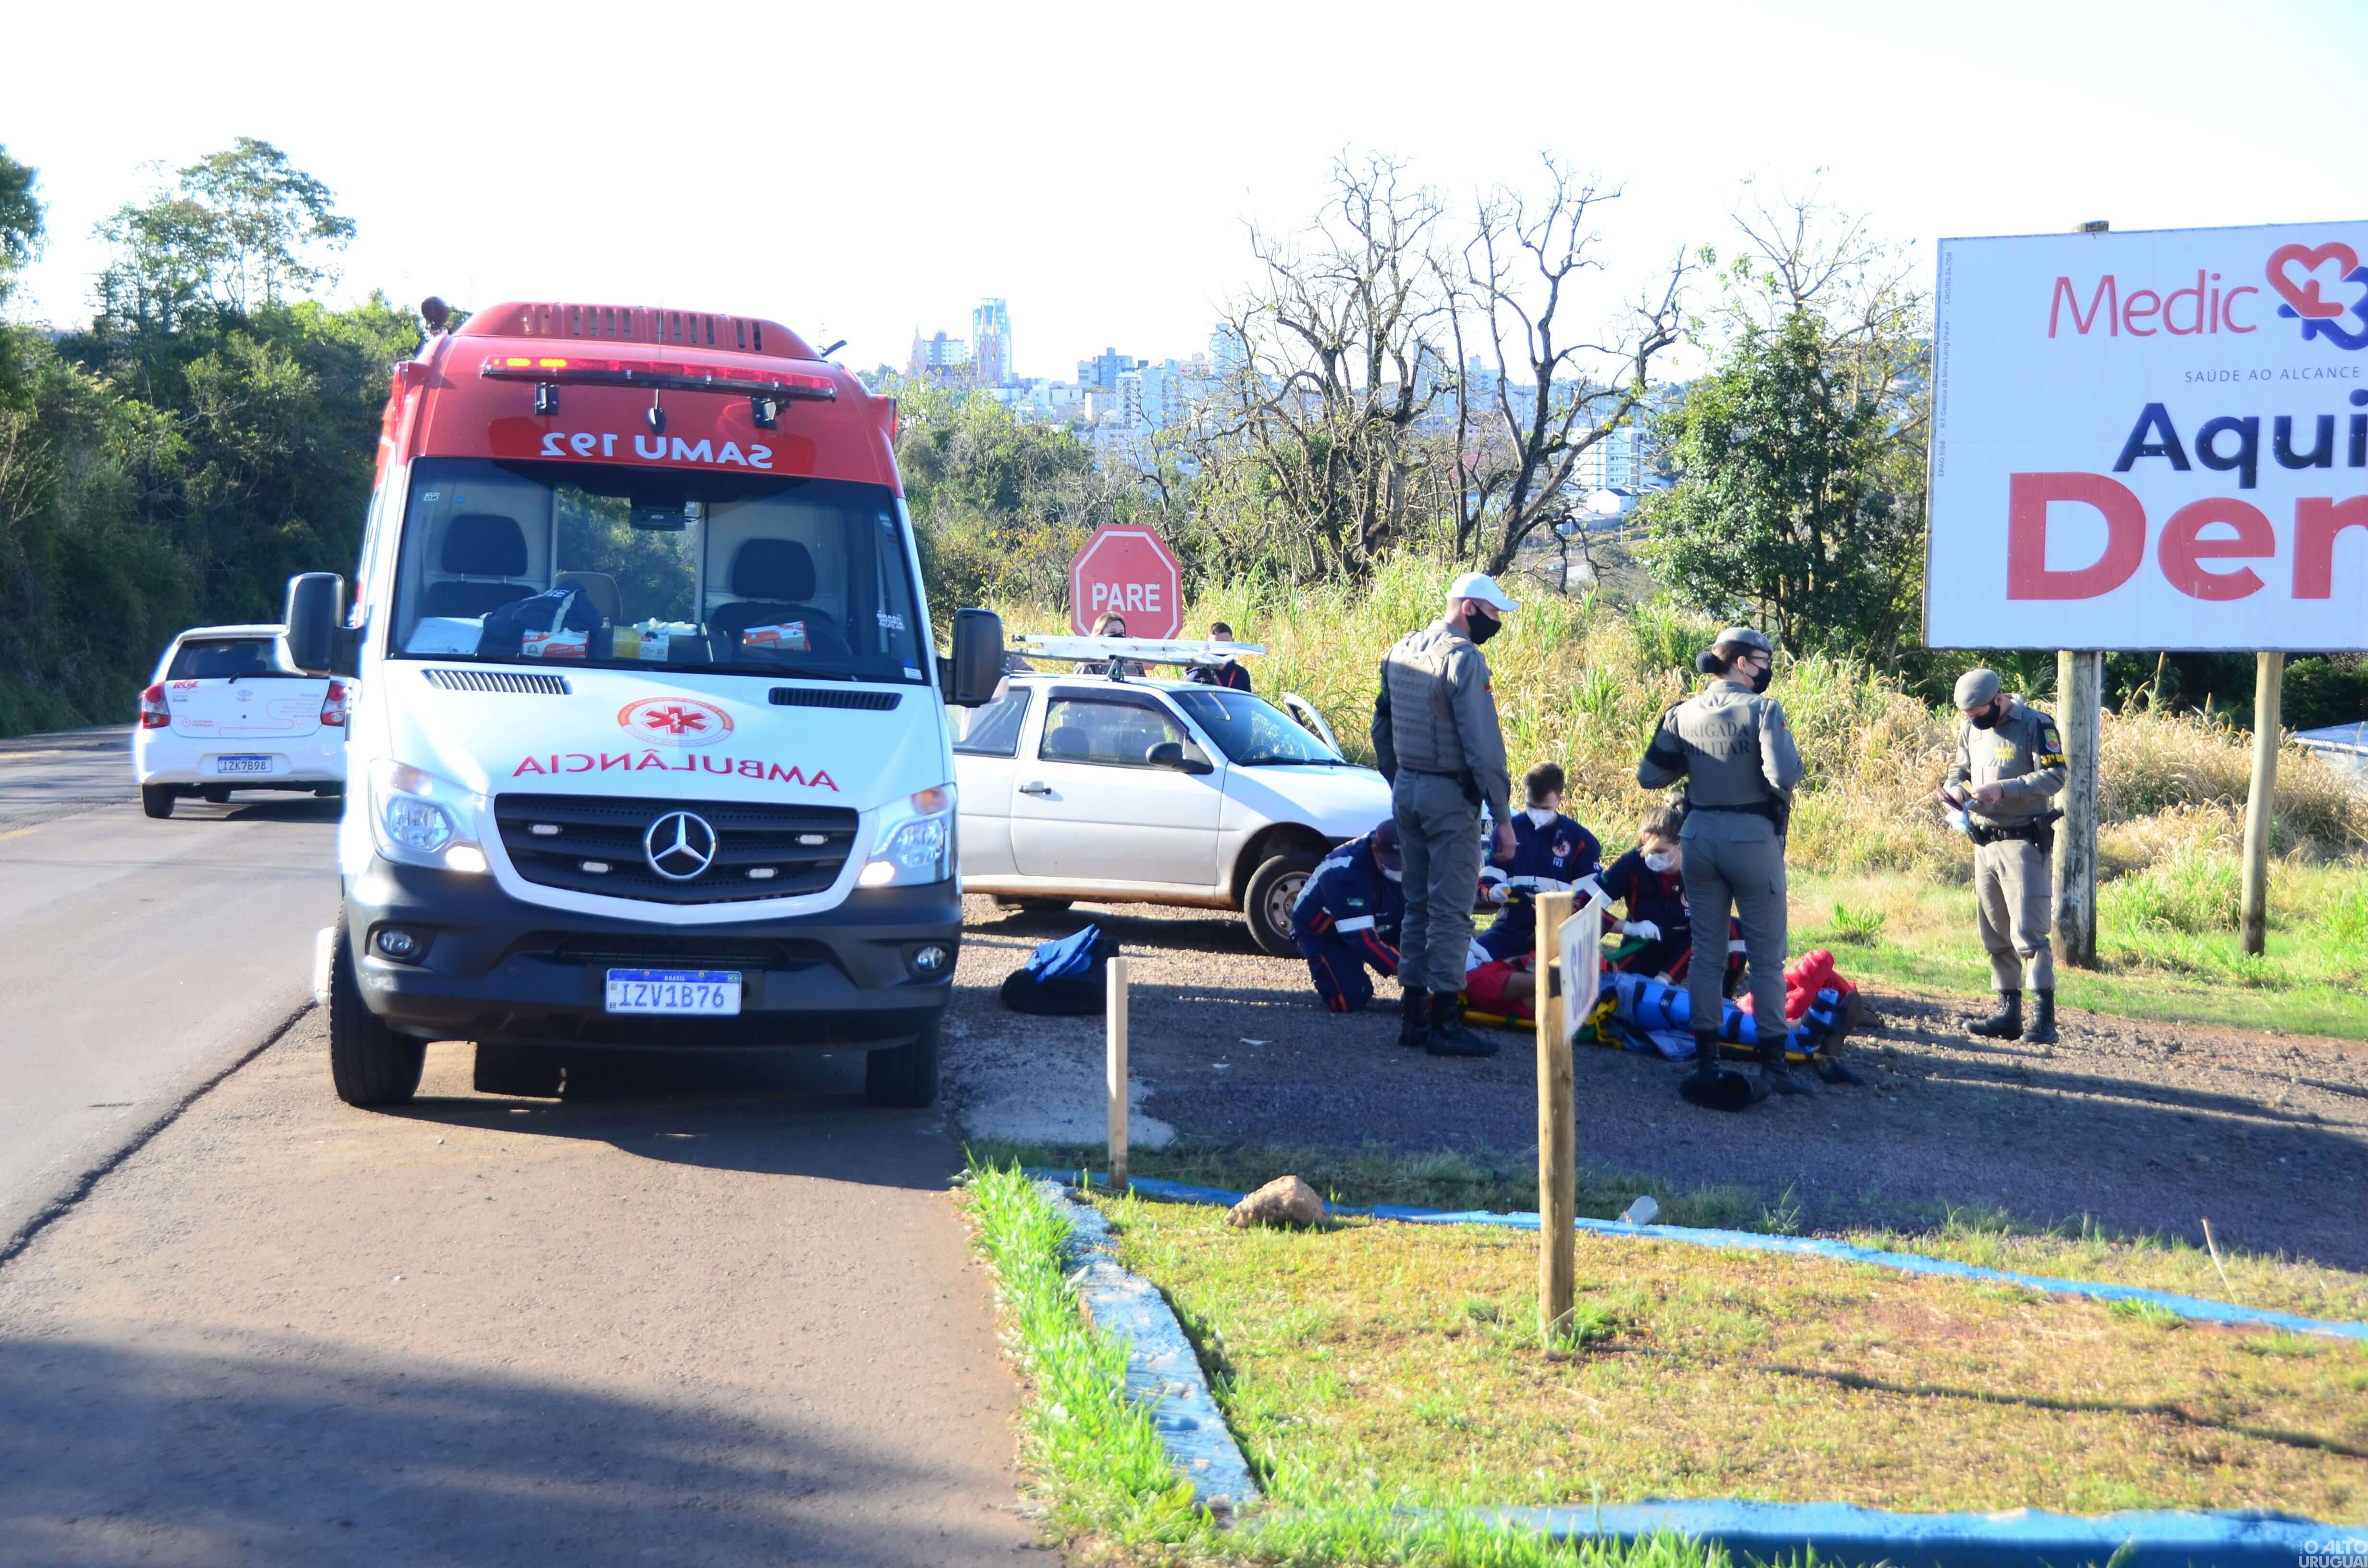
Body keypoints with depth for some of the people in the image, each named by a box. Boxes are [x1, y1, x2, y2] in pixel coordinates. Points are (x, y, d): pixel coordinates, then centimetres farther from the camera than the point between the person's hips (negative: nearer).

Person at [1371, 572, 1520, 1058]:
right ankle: (1444, 1022, -1)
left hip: (1407, 791, 8)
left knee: (1418, 904, 15)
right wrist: (1503, 816, -15)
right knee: (1450, 910, -3)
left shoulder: (1401, 651, 10)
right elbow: (1483, 746, -18)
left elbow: (1381, 729, 18)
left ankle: (1414, 1015, 19)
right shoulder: (1464, 659, -16)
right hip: (1450, 797, -8)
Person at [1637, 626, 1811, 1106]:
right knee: (1767, 957, 6)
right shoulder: (1763, 710, -12)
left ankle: (1705, 1063, 11)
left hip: (1699, 837, 5)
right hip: (1753, 838, -5)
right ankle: (1773, 1066, 10)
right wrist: (1785, 743, -2)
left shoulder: (1683, 715, 3)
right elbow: (1783, 775, -23)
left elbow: (1650, 776, 6)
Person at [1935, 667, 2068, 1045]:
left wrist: (2003, 789, -26)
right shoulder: (1970, 729, 9)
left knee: (2028, 932, -12)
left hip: (2023, 843, -7)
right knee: (1995, 935, 10)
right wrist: (1954, 788, -6)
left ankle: (2044, 1017, -10)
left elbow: (2055, 776, -17)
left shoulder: (2036, 726, -11)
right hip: (1984, 843, 7)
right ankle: (2009, 1013, 17)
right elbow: (1960, 767, 18)